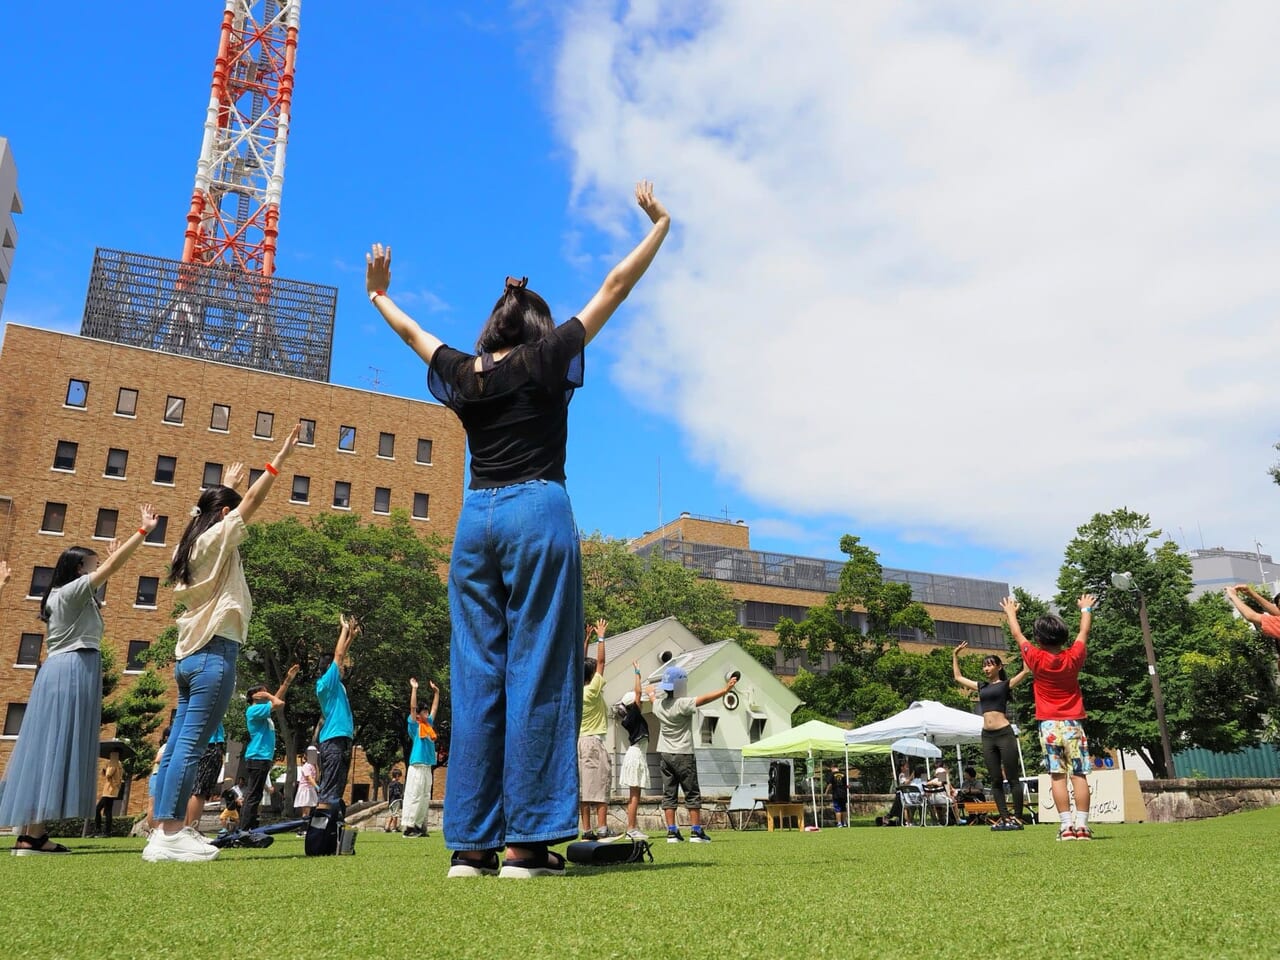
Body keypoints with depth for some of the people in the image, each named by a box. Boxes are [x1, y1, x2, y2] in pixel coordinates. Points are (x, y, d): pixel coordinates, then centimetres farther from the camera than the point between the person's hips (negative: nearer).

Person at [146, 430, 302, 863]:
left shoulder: (194, 544, 18)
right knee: (191, 745, -10)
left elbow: (224, 506, 37)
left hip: (190, 655, 9)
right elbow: (251, 502, -10)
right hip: (214, 654, -9)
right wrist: (280, 458, -8)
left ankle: (168, 830, 8)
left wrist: (227, 485, 50)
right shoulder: (216, 539, -4)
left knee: (179, 745, 6)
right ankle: (170, 833, -10)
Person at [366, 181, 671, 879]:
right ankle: (528, 841, -7)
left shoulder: (462, 376, 15)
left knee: (476, 675, 4)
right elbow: (614, 287, 10)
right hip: (538, 513, -5)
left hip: (475, 519, 5)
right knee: (537, 672, -6)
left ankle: (470, 843, 5)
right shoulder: (548, 360, 4)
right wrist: (659, 225, 21)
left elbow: (413, 332, 34)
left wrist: (379, 297, 54)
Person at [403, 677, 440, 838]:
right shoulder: (415, 726, 1)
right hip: (417, 766, -7)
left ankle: (419, 826, 9)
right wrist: (414, 689, -8)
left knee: (425, 798, 6)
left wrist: (436, 692, 27)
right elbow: (412, 707, -7)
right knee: (414, 796, -9)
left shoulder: (429, 724, 18)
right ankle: (409, 827, -9)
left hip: (428, 767, 7)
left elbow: (434, 708, 27)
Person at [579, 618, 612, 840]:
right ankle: (602, 830, -11)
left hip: (579, 741, 7)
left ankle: (587, 831, 5)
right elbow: (601, 661, -7)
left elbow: (581, 663, 16)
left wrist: (587, 638, 19)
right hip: (594, 742, -7)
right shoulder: (593, 690, -10)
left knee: (582, 788, 5)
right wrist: (600, 637, 1)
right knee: (599, 787, -7)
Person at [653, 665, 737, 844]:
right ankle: (696, 831, 3)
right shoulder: (682, 704, -19)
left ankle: (672, 832, 5)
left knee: (668, 793, 7)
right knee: (692, 794, 4)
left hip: (664, 754, 6)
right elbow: (703, 699, -28)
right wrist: (725, 690, -28)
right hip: (683, 755, -6)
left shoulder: (658, 705, 2)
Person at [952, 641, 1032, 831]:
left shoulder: (1006, 684, 3)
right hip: (987, 736, 6)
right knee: (996, 781, 6)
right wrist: (955, 655, 28)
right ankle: (1004, 818, 10)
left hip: (1004, 733, -5)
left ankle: (1018, 818, 2)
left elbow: (1026, 670, -10)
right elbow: (958, 677, 29)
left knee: (1013, 779, -2)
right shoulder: (981, 686, 17)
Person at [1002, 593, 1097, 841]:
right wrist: (1086, 609, 31)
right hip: (1073, 724, 1)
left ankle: (1066, 825, -6)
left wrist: (1011, 612, 25)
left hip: (1049, 725, -1)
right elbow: (1084, 633, 14)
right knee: (1079, 775, 0)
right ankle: (1082, 824, -4)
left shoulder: (1036, 660, -8)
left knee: (1058, 776, -1)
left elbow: (1017, 635, 7)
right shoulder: (1073, 658, -4)